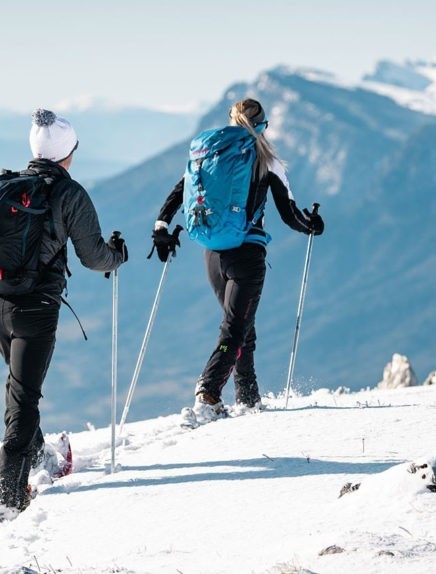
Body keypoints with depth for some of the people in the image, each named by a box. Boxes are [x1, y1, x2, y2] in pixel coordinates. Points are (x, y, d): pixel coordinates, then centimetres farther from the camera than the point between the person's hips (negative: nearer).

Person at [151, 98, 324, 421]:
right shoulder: (268, 163, -2)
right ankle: (208, 392, -26)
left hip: (213, 251, 5)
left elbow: (179, 192, 1)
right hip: (248, 252, -5)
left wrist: (162, 226, 5)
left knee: (242, 327, 19)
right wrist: (311, 225, 18)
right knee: (235, 330, -6)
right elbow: (290, 215, 0)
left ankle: (248, 398, 23)